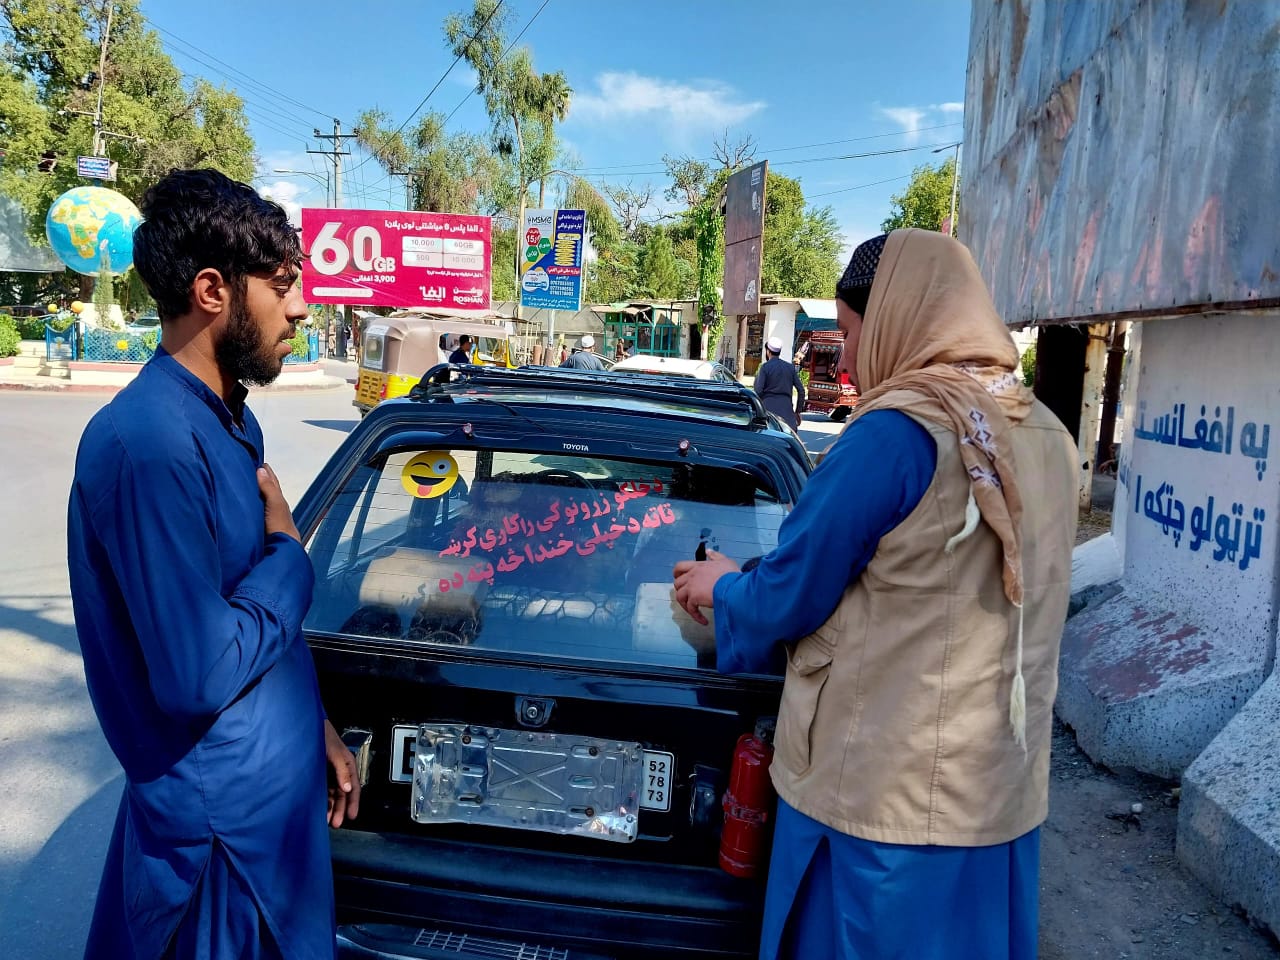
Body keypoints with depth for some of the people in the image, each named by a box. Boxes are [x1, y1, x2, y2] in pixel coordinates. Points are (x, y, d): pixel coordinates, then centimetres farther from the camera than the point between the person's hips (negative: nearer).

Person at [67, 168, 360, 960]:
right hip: (221, 815, -8)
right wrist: (289, 556, -14)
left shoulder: (229, 421, 5)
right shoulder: (151, 442, -25)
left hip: (278, 784, 8)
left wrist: (317, 727, 13)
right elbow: (198, 674, -28)